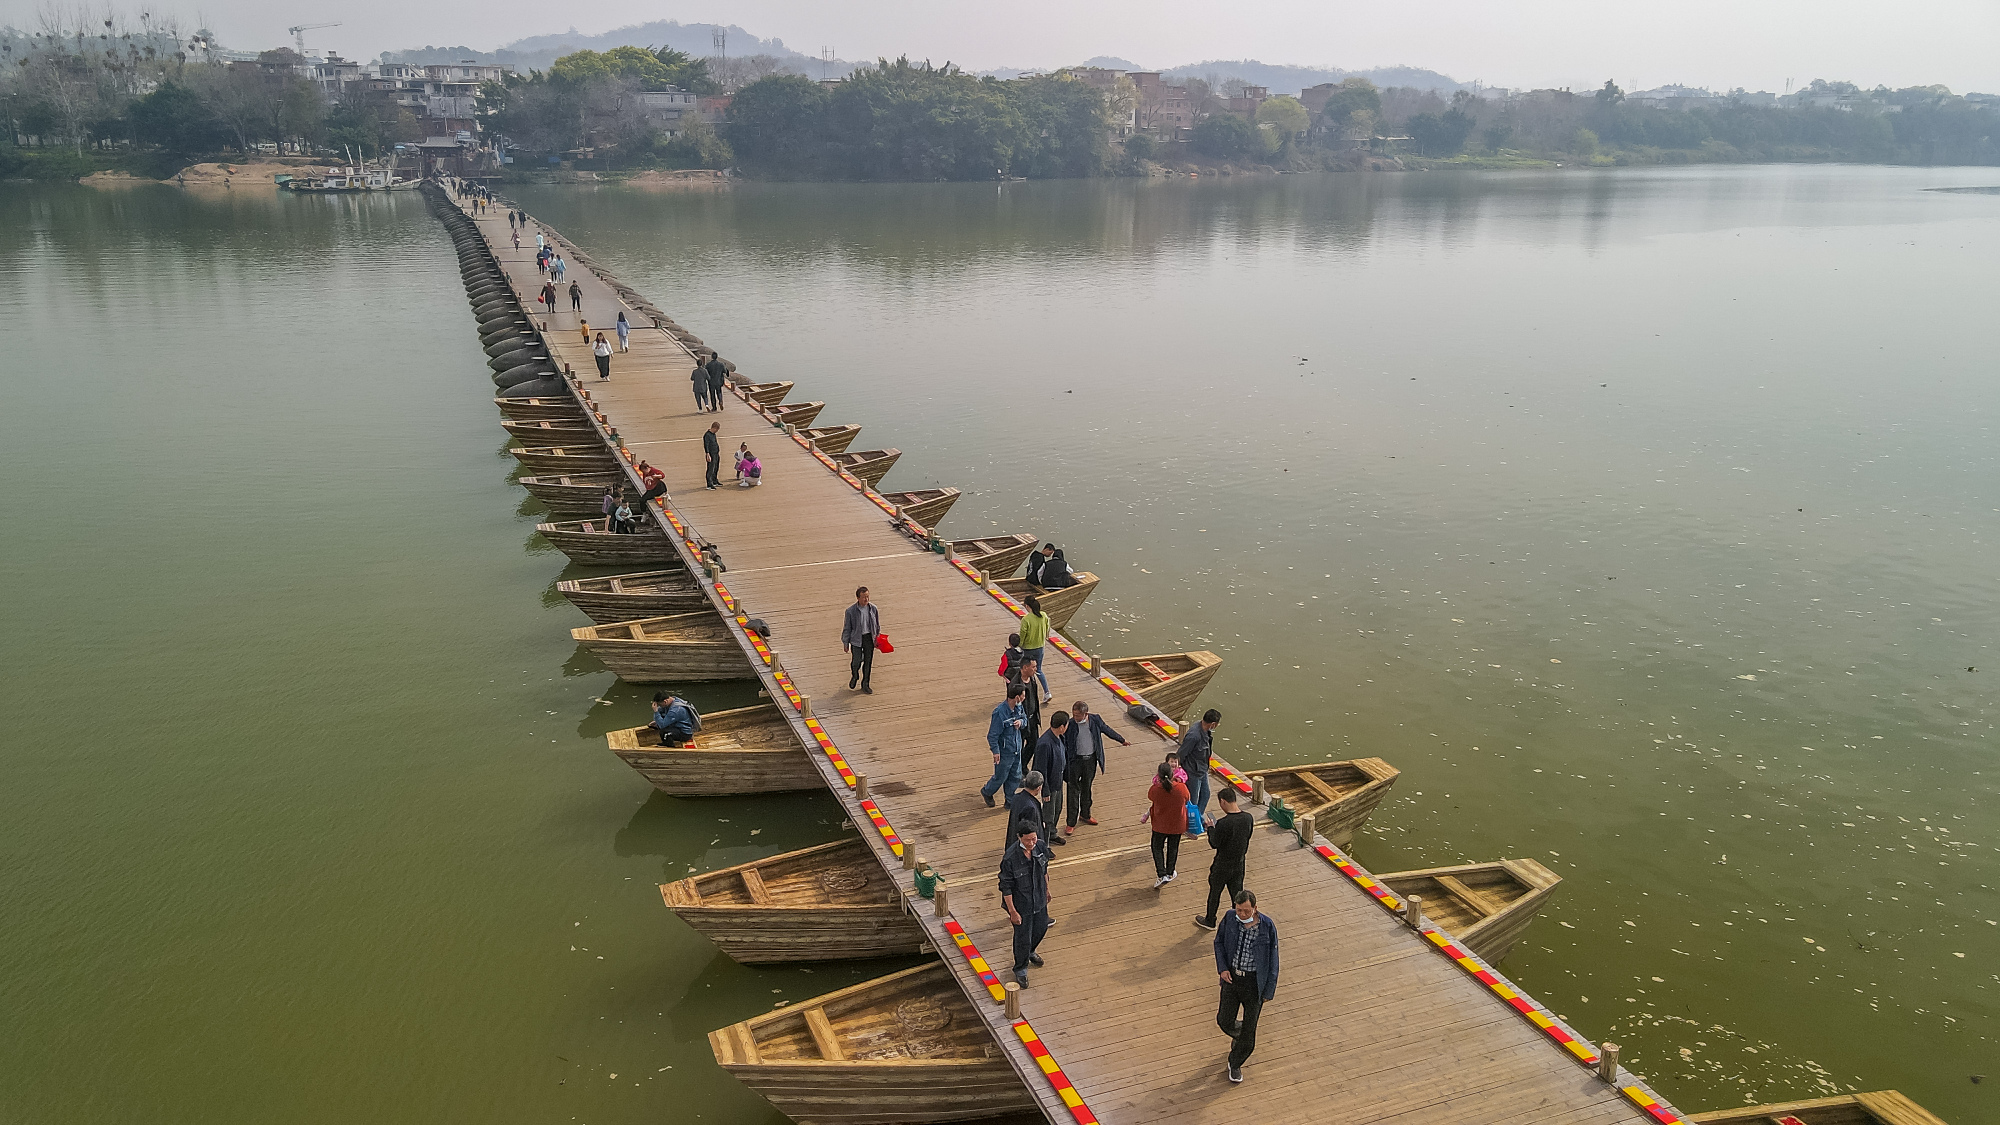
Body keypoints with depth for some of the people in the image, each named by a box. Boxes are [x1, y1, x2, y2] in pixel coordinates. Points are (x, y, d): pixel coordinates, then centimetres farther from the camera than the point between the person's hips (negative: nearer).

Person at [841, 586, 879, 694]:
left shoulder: (873, 609, -4)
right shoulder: (851, 611, -13)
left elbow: (877, 625, 9)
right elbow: (847, 627, -4)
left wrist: (877, 638, 13)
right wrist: (846, 643, -1)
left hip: (869, 638, 3)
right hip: (856, 639, -3)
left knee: (868, 662, 8)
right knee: (857, 661, 0)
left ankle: (865, 684, 25)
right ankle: (855, 676, 35)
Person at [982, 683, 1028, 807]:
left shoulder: (1018, 707, -6)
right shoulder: (1000, 713, -29)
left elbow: (1025, 718, 14)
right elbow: (992, 735, -21)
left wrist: (1021, 721, -10)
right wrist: (995, 751, -19)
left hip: (1016, 750, 7)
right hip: (1004, 752, -7)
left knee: (1015, 777, 16)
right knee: (1000, 777, 12)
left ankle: (1010, 801, 34)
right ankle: (986, 791, 41)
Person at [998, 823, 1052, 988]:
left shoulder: (1040, 847, -15)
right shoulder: (1010, 858, -32)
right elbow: (1006, 887, -22)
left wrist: (1046, 890, 17)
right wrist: (1012, 912, -17)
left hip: (1039, 900, 6)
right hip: (1021, 904, -6)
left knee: (1041, 928, 26)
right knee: (1023, 937, 9)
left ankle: (1029, 951, 58)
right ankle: (1020, 969, 37)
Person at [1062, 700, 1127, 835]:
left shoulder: (1095, 720, -8)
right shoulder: (1070, 724, -17)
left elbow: (1107, 730, 10)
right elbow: (1062, 744, -11)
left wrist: (1123, 740, 24)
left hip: (1091, 759, 3)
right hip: (1075, 761, -3)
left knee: (1086, 788, 20)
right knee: (1073, 790, 1)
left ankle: (1085, 814, 40)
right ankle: (1071, 823, 9)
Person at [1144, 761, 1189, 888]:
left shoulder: (1154, 789, -28)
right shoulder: (1182, 788, -26)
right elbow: (1186, 800, -4)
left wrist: (1155, 781, 2)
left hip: (1160, 825, -1)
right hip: (1177, 825, 2)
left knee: (1157, 848, 20)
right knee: (1173, 848, 24)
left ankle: (1162, 875, 11)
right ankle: (1170, 873, 40)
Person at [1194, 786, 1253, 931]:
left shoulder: (1223, 823, -30)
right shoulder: (1248, 818, -10)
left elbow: (1214, 844, -18)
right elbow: (1247, 839, 3)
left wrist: (1210, 828, -4)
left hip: (1222, 866, -5)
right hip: (1239, 864, 5)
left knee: (1214, 893, 18)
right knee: (1237, 894, 19)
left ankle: (1210, 921, 36)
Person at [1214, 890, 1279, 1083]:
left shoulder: (1267, 926, -18)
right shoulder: (1230, 919, -11)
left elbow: (1272, 959, -8)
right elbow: (1219, 942, 7)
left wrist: (1269, 991, -6)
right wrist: (1222, 968, -6)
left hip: (1254, 982, -2)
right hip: (1231, 977, 3)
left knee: (1249, 1028, 7)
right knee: (1224, 1020, 10)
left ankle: (1235, 1063, 30)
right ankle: (1238, 1033, 46)